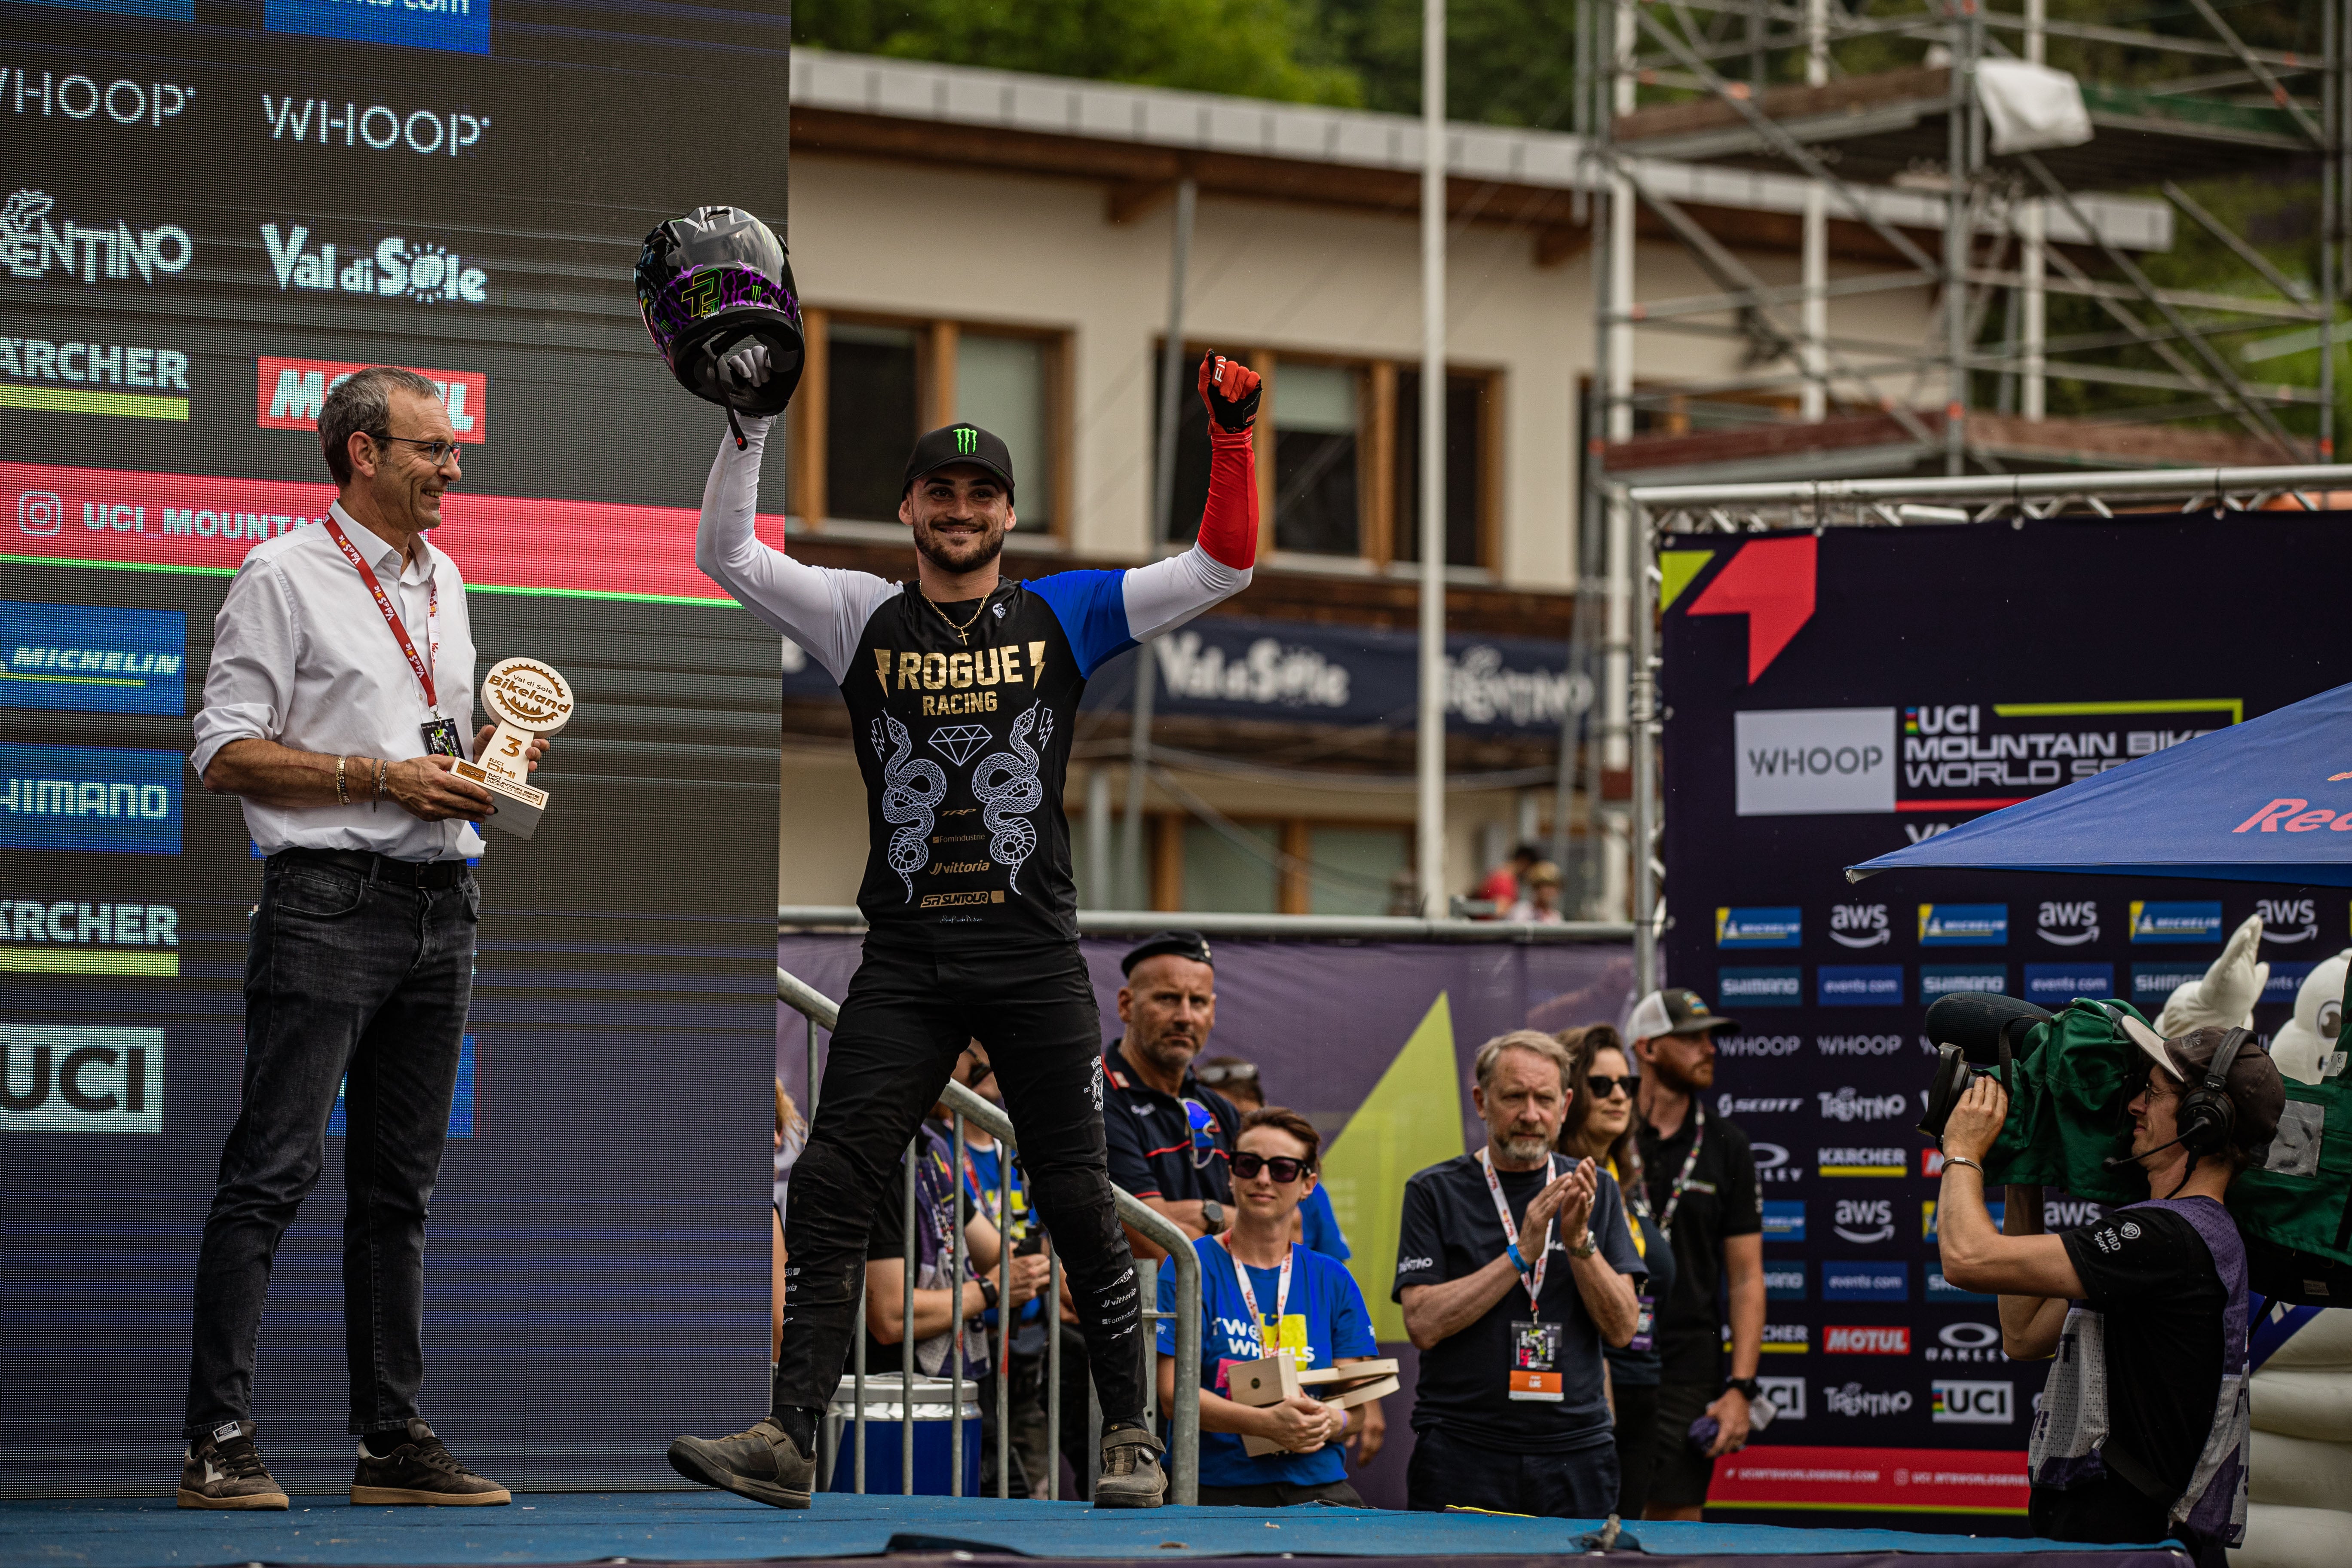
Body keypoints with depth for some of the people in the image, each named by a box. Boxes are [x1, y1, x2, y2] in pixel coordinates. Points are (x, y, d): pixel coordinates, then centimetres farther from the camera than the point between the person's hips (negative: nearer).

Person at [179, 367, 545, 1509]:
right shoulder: (283, 577, -5)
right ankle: (219, 1441, -9)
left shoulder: (442, 580, 18)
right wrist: (385, 778, -16)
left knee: (399, 1185, 9)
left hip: (439, 903, 7)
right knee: (272, 1171, -10)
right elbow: (228, 753, -10)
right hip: (329, 903, -7)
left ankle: (395, 1439, 12)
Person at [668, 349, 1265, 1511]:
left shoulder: (1063, 617, 8)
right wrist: (749, 422, -7)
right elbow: (724, 553, 3)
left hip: (1035, 959, -1)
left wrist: (1232, 439, -7)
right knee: (828, 1192, -8)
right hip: (905, 965, 1)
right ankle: (788, 1439, -9)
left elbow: (1223, 566, 6)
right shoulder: (864, 621, 9)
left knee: (1079, 1206, 1)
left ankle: (1130, 1437, 13)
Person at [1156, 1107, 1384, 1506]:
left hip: (1317, 1486, 3)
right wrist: (1267, 1422, -20)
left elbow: (1360, 1401, 12)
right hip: (1214, 1489, -3)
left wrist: (1330, 1422, -13)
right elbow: (1173, 1392, -5)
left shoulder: (1333, 1281, 15)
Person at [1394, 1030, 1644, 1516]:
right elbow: (1423, 1325, -10)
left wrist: (1579, 1243, -13)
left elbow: (1621, 1328, 2)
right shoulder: (1435, 1192, 2)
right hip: (1462, 1455, -2)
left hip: (1575, 1454, 2)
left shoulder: (1595, 1191, 10)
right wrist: (1521, 1254, -16)